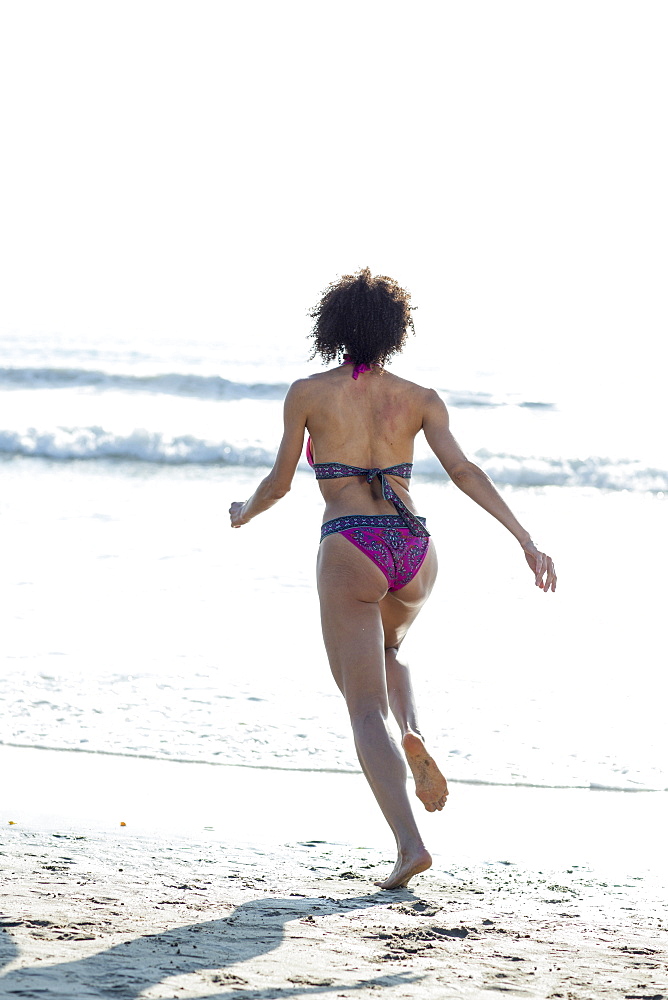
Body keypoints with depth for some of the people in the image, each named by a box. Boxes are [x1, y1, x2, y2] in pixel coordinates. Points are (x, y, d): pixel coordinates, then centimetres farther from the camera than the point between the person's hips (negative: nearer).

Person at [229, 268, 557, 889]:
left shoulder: (308, 393, 5)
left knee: (366, 711, -2)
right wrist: (525, 540, -5)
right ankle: (413, 734, 4)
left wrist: (244, 513, 30)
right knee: (385, 652, 35)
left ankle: (409, 843, -20)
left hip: (350, 551, -4)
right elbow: (463, 471, -2)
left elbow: (279, 483, 9)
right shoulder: (418, 399, 10)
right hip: (413, 551, 4)